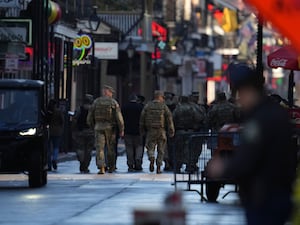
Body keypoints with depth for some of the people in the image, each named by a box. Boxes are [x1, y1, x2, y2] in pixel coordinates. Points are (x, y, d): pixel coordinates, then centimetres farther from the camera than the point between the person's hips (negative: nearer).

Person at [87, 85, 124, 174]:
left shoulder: (96, 102, 4)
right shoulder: (113, 102, -2)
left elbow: (89, 117, 6)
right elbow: (119, 117, -7)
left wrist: (93, 126, 21)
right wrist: (121, 130, -3)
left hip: (98, 127, 1)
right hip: (110, 127, -1)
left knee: (99, 148, -3)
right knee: (110, 148, 13)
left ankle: (101, 168, -15)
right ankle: (111, 167, 24)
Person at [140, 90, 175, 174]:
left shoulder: (147, 106, 3)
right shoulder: (164, 106, -2)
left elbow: (142, 119, 4)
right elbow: (169, 119, -5)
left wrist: (142, 130, 12)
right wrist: (171, 131, -2)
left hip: (150, 131, 1)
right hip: (161, 131, -1)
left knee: (150, 148, 7)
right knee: (161, 150, 9)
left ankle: (151, 158, -24)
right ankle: (158, 167, 6)